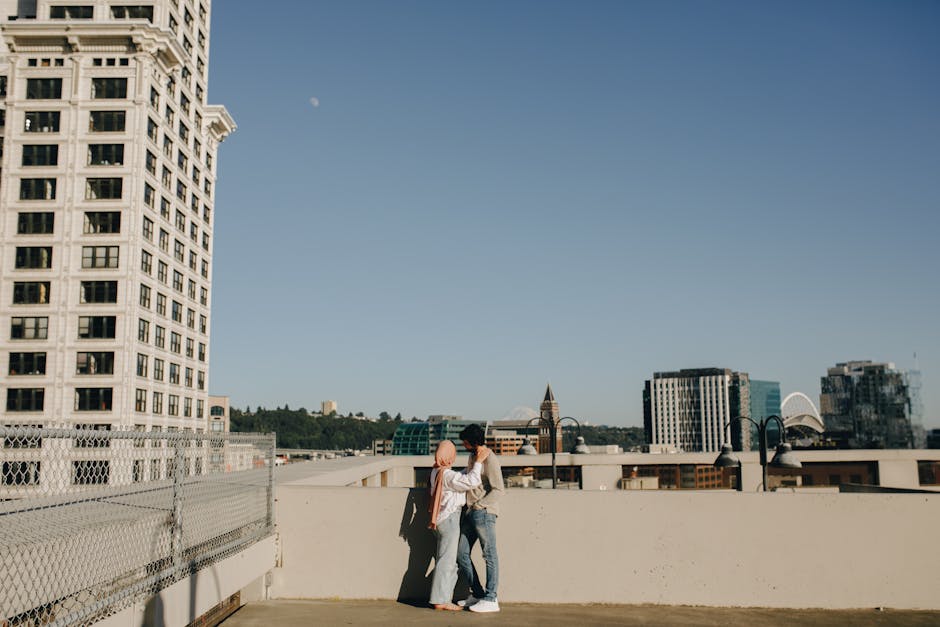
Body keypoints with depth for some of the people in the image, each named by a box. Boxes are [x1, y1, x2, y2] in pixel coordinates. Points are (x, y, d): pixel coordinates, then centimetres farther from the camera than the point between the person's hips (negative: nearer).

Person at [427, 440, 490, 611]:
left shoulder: (437, 472, 11)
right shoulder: (447, 475, -19)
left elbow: (463, 477, 13)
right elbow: (471, 481, -24)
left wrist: (474, 462, 7)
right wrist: (478, 462, -15)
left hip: (441, 518, 10)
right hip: (449, 518, -10)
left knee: (447, 560, 15)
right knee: (446, 560, -5)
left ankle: (443, 597, 20)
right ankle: (441, 600, -1)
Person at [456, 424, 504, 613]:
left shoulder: (490, 460, -12)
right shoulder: (473, 457, 17)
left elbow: (498, 489, -16)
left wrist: (479, 505, -17)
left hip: (483, 512, -10)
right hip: (470, 513, 10)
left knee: (489, 555, -3)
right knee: (461, 554, 8)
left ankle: (490, 599, 1)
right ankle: (477, 594, 16)